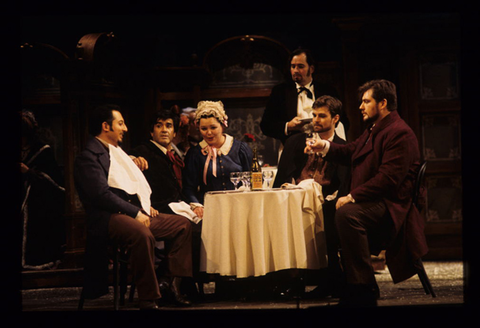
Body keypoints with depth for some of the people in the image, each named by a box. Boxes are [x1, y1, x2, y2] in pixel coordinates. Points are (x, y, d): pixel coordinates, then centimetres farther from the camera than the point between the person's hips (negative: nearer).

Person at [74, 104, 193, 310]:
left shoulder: (116, 151, 23)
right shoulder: (89, 157, -8)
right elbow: (103, 195, -18)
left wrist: (145, 206, 9)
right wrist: (136, 213, -18)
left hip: (134, 211, 10)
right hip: (108, 217, -10)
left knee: (183, 224, 3)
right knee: (143, 235, -38)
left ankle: (174, 284, -4)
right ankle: (148, 300, -31)